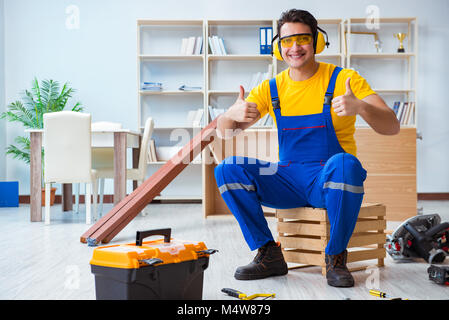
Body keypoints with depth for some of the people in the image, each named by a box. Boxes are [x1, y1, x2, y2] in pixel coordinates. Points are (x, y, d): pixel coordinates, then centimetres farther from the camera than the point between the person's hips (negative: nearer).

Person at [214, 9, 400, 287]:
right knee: (228, 170, -17)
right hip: (288, 180, 3)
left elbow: (392, 127, -11)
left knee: (343, 164, -37)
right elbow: (224, 132, 5)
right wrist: (232, 115, -20)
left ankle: (336, 257, -17)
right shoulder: (272, 88, 7)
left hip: (331, 180, -3)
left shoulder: (344, 79, -3)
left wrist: (359, 107, -33)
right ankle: (269, 254, -8)